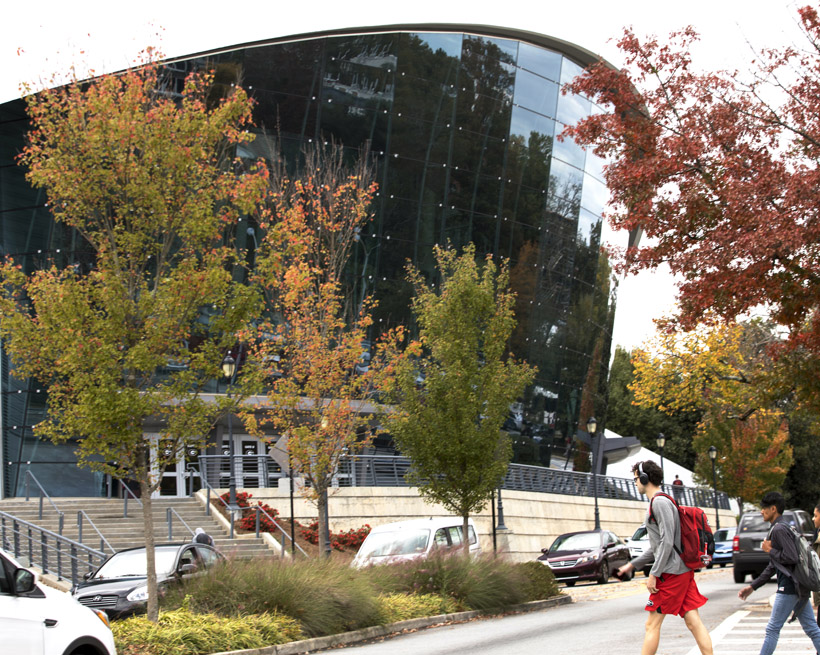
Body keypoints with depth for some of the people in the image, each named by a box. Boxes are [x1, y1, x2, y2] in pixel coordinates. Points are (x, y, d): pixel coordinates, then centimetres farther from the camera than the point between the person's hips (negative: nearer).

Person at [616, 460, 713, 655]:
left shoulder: (660, 502, -11)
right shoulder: (658, 502, 20)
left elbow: (667, 542, -19)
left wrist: (654, 574, -17)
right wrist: (632, 565, 27)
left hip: (671, 573, -10)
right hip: (684, 571, 10)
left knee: (652, 624, -4)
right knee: (693, 622, 4)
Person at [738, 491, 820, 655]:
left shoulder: (779, 529, -12)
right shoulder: (777, 529, 20)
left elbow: (791, 557, -24)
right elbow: (772, 567, 25)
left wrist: (770, 550, -9)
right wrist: (752, 586, 22)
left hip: (789, 586, -10)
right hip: (798, 587, 10)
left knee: (773, 629, -3)